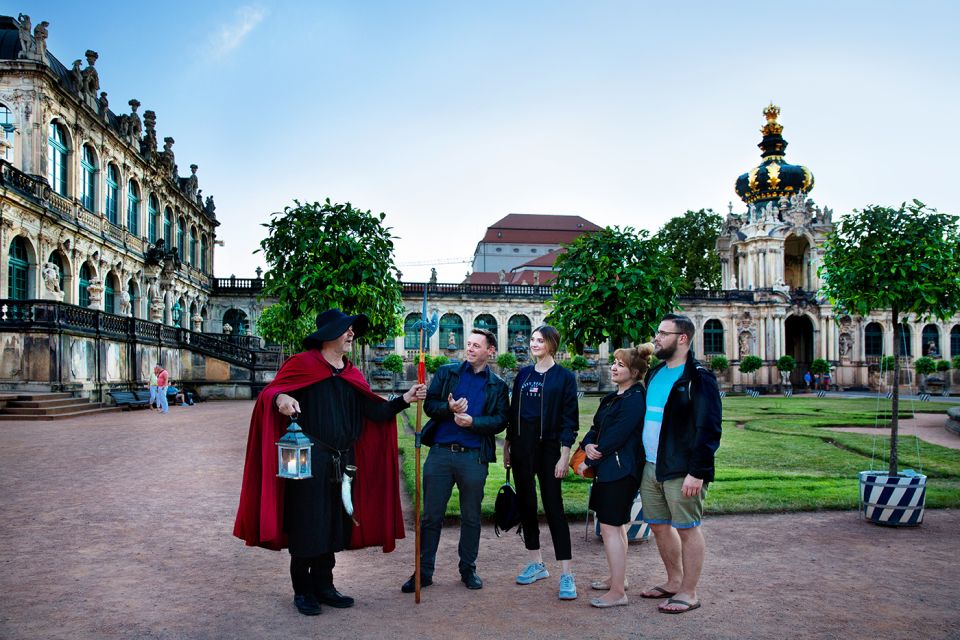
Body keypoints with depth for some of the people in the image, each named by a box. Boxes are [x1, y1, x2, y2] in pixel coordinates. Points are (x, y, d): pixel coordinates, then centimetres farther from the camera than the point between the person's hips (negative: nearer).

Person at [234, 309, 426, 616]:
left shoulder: (352, 375, 13)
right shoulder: (302, 364, -4)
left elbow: (375, 412, 6)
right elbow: (270, 392, -11)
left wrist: (405, 399, -8)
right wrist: (280, 398, -34)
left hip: (343, 462, 6)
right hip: (309, 460, -6)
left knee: (334, 526, 11)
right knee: (307, 525, 1)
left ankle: (323, 586, 26)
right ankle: (302, 591, 17)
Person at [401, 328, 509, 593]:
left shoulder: (498, 385, 8)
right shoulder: (446, 373, 9)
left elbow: (500, 421, -1)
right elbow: (429, 405, 1)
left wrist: (473, 421, -15)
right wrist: (449, 408, -18)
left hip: (474, 457, 0)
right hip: (440, 452, 0)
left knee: (471, 517, 11)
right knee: (431, 516, 5)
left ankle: (468, 569, 26)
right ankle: (424, 571, 15)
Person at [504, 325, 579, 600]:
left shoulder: (564, 377, -3)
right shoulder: (523, 374, 11)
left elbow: (569, 418, -6)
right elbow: (513, 412, 14)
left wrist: (565, 454, -12)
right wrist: (507, 446, 11)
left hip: (548, 447, -5)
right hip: (521, 446, 5)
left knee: (553, 507, -6)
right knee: (525, 503, 9)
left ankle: (566, 574, -2)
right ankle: (536, 564, 23)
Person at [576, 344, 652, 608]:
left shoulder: (635, 399, -16)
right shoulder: (612, 397, 14)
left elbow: (615, 437, -19)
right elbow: (596, 427, 14)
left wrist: (588, 462, -12)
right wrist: (588, 445, -8)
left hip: (621, 470, -10)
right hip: (607, 468, 10)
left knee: (610, 527, -8)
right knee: (614, 524, 19)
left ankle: (618, 592, -2)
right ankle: (617, 577, 33)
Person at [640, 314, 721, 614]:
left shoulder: (699, 378, -12)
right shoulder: (655, 373, 13)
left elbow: (709, 429, -16)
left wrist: (697, 472, -20)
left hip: (682, 470, -8)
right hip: (651, 466, 8)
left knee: (687, 529, 2)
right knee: (659, 526, 15)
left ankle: (688, 593, 14)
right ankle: (673, 581, 32)